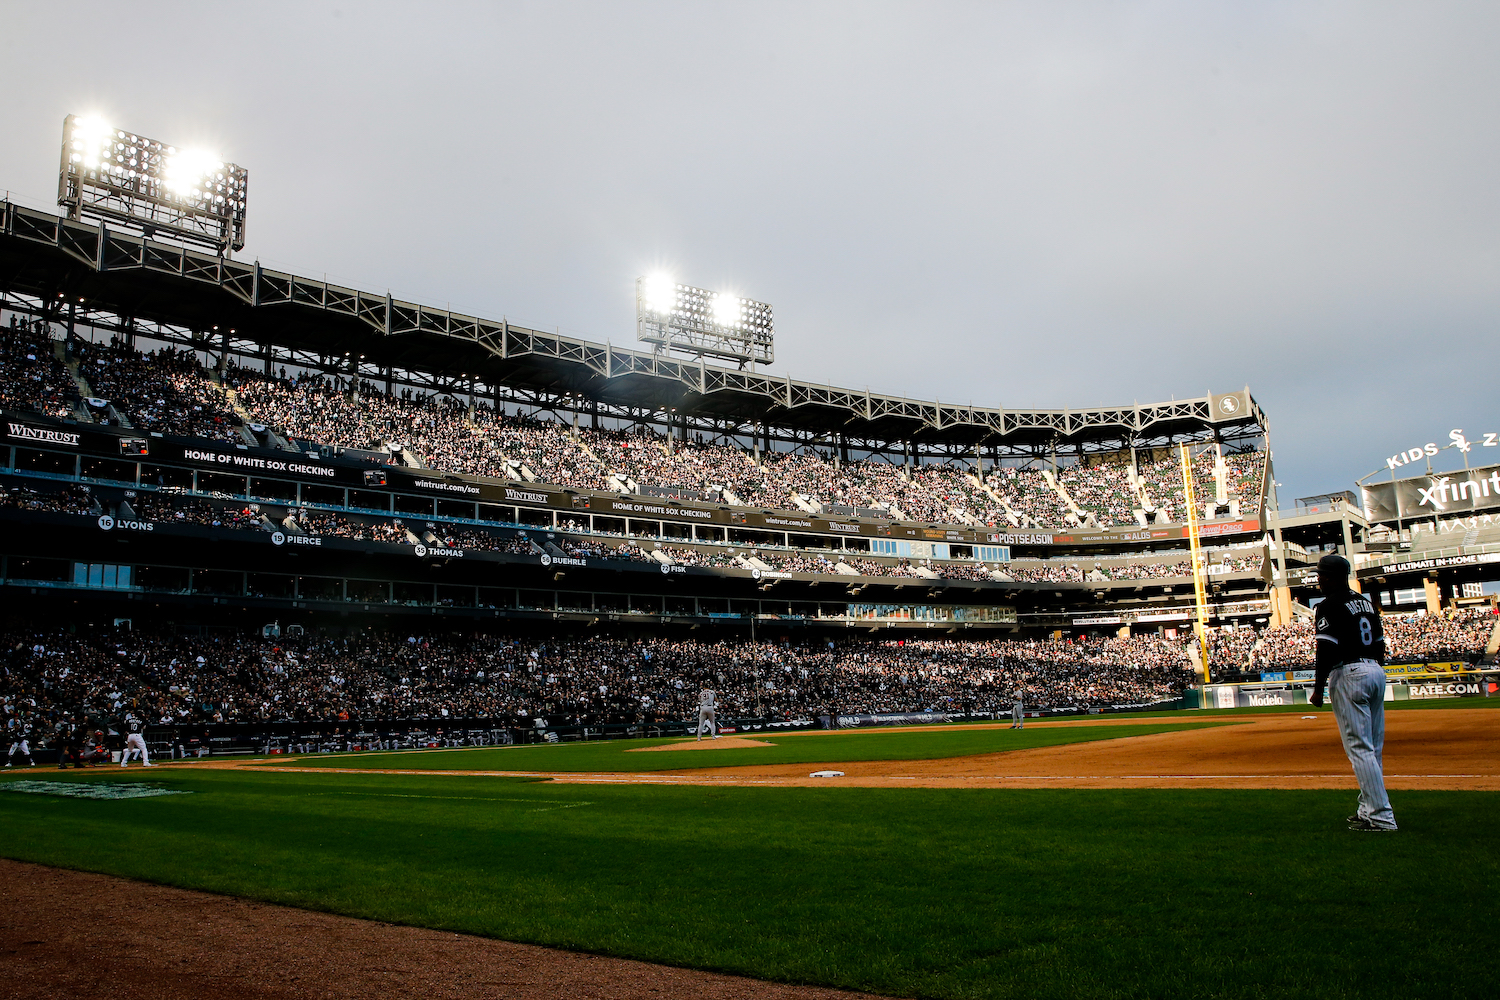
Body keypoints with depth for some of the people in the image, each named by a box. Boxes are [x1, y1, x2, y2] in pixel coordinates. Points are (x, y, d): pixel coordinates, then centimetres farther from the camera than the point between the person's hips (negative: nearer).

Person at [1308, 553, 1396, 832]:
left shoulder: (1329, 605, -9)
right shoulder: (1366, 602, 17)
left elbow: (1326, 649, -16)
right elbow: (1379, 644, 19)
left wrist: (1318, 687, -13)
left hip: (1349, 673, -9)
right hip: (1376, 672, 9)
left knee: (1359, 747, -8)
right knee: (1372, 747, 14)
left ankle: (1381, 817, -11)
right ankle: (1369, 808, 22)